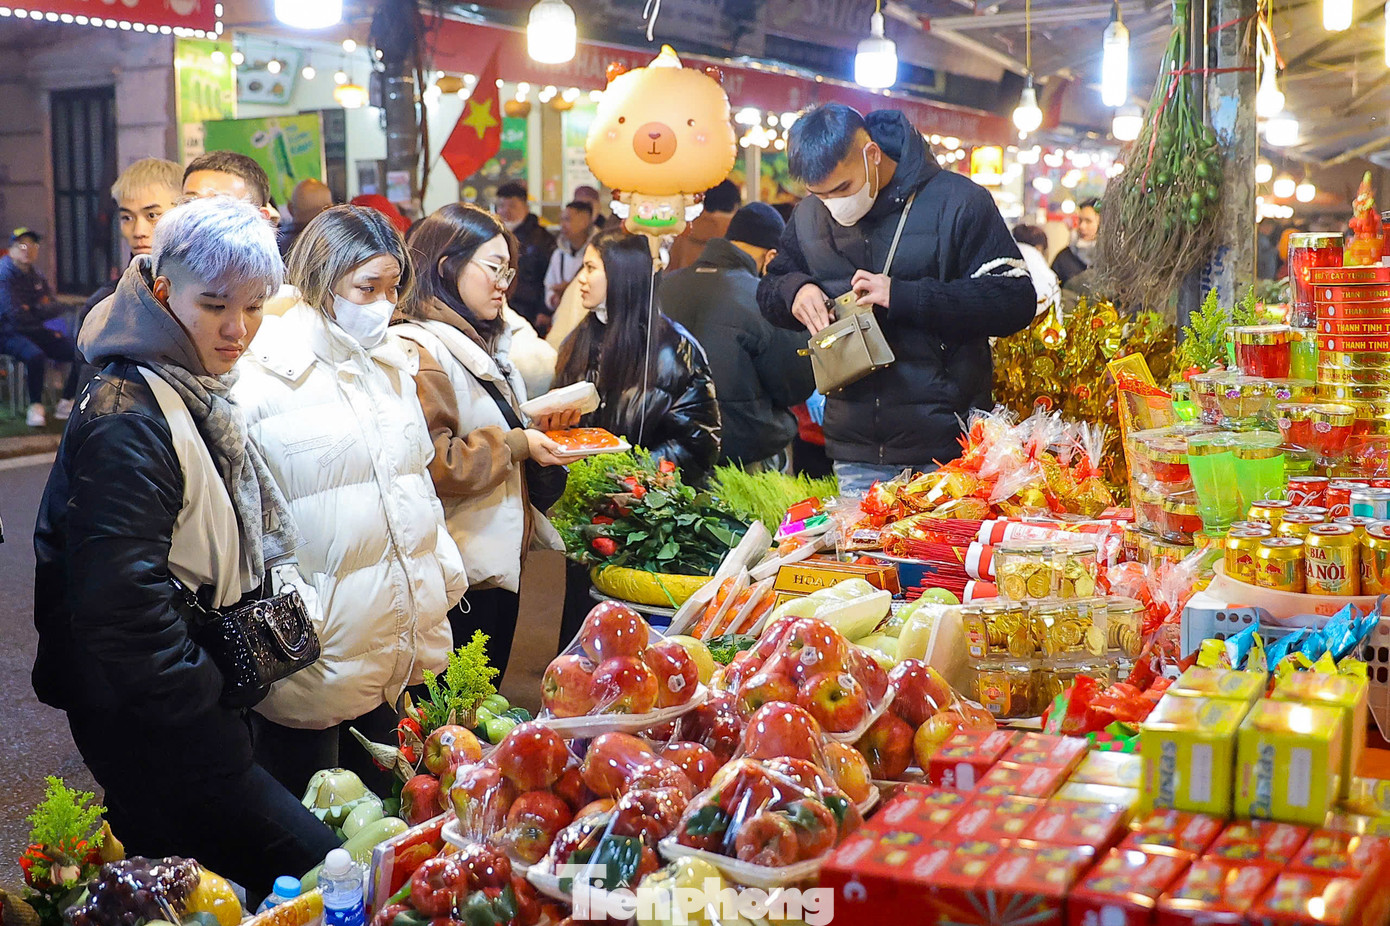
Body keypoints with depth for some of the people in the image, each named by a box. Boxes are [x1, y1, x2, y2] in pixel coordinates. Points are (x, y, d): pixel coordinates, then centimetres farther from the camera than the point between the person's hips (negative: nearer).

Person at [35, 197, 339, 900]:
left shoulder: (200, 398, 11)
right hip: (152, 730, -9)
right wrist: (205, 705, -17)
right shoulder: (127, 420, -21)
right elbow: (123, 602, -25)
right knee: (313, 872, -9)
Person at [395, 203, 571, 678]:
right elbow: (431, 461, -25)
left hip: (502, 558, 10)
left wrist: (537, 429, 12)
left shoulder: (482, 343, 16)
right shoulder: (417, 350, -17)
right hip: (461, 571, -10)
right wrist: (514, 445, -19)